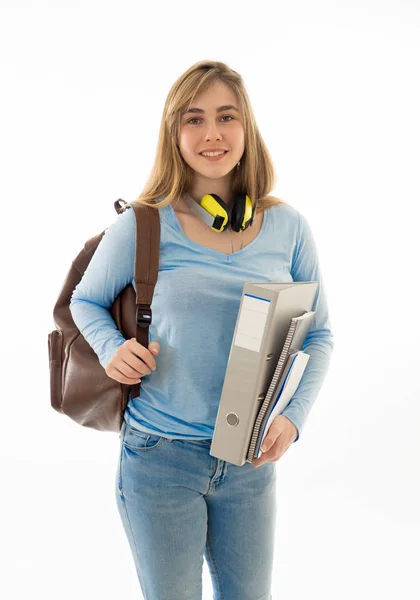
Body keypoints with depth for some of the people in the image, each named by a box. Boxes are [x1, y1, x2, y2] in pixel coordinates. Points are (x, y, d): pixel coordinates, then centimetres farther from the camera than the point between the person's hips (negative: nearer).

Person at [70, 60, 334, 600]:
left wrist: (293, 416, -9)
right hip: (159, 457, -2)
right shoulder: (141, 227, -10)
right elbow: (85, 300, 6)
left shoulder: (287, 228, -3)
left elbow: (317, 332, 5)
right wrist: (112, 348, -14)